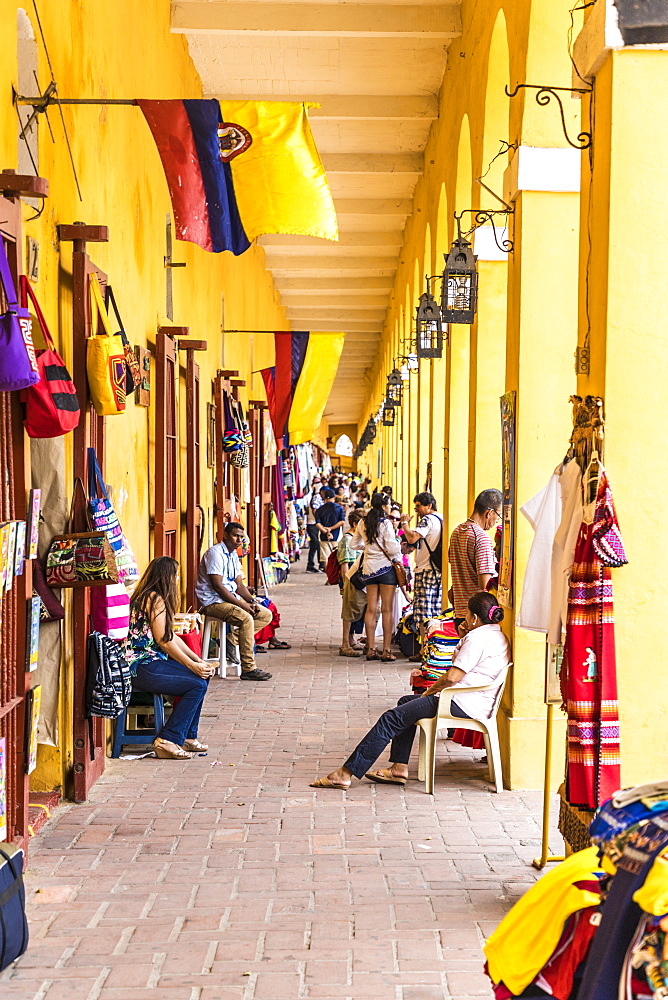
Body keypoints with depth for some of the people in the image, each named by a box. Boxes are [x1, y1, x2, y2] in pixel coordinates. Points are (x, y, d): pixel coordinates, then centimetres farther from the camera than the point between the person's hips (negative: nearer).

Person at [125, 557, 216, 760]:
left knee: (202, 677, 9)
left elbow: (172, 637, 17)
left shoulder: (153, 597, 18)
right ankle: (167, 742, -12)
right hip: (141, 667, -11)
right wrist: (192, 666, -10)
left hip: (149, 662, 11)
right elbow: (164, 641, -16)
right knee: (198, 684, -16)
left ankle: (187, 737, 15)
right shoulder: (155, 599, -13)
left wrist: (198, 661, 9)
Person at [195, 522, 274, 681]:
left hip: (232, 597, 10)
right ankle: (248, 669, -27)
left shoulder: (233, 555, 15)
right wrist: (242, 604, -21)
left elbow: (239, 584, 17)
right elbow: (217, 586, -21)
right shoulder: (215, 553, -14)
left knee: (266, 615, 2)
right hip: (213, 601, -10)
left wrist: (252, 601, -3)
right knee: (246, 618, -31)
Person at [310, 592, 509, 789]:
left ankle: (346, 773, -11)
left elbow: (452, 677, -20)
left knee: (392, 719, -10)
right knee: (405, 702, 22)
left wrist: (430, 691, -5)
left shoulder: (478, 637, -16)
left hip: (464, 705, -11)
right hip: (470, 701, 11)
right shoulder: (496, 635, 17)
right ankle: (399, 768, 15)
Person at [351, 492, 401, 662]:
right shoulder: (386, 523, -12)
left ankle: (371, 649, 11)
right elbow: (392, 548, -16)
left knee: (371, 609, 9)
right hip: (386, 566, -6)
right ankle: (386, 651, -1)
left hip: (369, 567, 6)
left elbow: (354, 544, 17)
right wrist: (398, 558, 3)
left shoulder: (363, 524, 7)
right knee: (387, 609, -1)